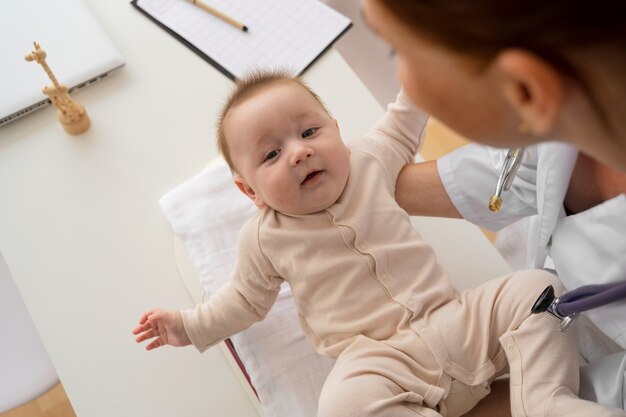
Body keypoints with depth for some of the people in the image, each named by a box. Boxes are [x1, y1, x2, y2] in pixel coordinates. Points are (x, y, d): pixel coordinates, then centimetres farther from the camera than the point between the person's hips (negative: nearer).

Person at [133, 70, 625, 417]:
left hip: (454, 321, 3)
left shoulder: (368, 161, 5)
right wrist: (188, 325, 13)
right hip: (380, 357, -3)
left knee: (534, 287, -13)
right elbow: (246, 298, 17)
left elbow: (402, 126, 23)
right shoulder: (264, 240, 1)